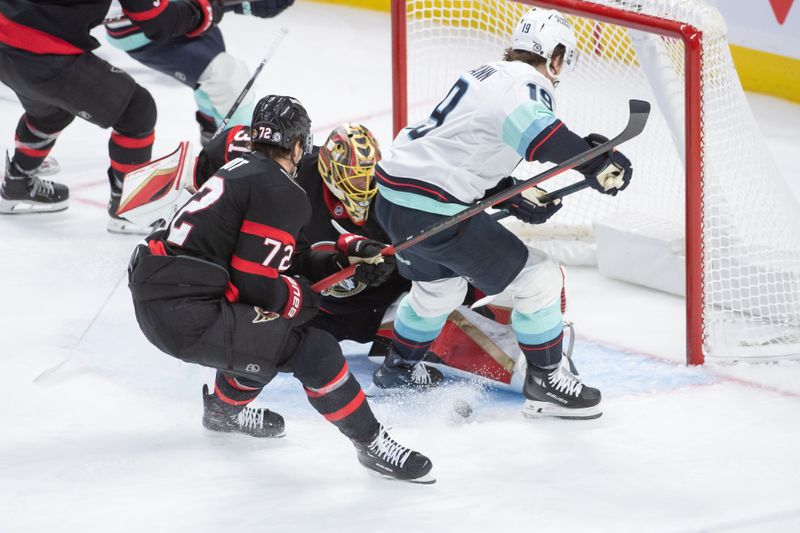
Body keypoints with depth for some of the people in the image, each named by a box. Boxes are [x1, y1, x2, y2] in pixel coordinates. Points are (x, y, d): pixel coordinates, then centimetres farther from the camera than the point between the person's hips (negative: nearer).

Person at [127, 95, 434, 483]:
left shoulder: (242, 170, 16)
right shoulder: (282, 194, -11)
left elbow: (289, 259, 21)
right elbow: (257, 284, -14)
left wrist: (346, 254, 16)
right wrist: (306, 299, 3)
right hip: (184, 317, -10)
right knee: (312, 349, -8)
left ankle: (225, 408, 45)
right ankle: (371, 444, 4)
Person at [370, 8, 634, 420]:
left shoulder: (487, 76, 18)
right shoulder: (528, 84, -11)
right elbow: (536, 129, -34)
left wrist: (516, 197, 16)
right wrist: (597, 163, -34)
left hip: (394, 198, 10)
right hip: (433, 211, -10)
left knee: (439, 286, 35)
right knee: (538, 279, 0)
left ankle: (400, 367, 51)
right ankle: (546, 383, 9)